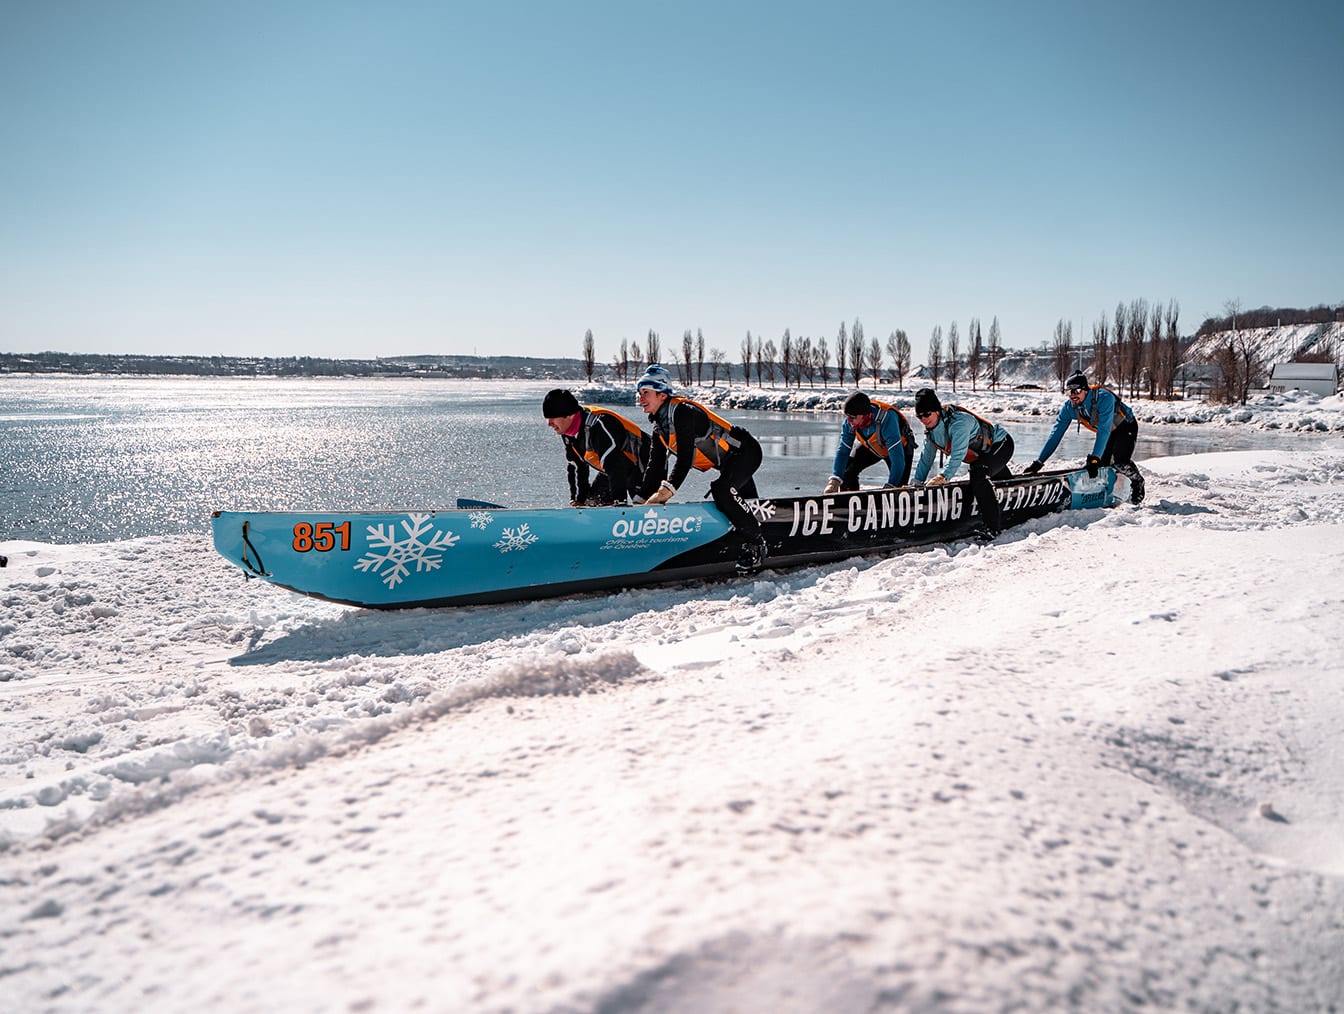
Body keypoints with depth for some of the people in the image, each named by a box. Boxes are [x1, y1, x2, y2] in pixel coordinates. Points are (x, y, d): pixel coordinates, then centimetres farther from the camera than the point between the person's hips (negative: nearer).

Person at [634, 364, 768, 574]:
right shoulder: (659, 425, 5)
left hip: (745, 451, -10)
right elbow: (656, 464, 5)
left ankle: (756, 543, -18)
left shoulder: (682, 411, -24)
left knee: (722, 490, -30)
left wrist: (667, 489, -39)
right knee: (743, 503, 15)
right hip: (728, 461, 10)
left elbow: (685, 456, -33)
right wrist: (647, 498, -3)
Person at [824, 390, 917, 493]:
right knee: (846, 470, -7)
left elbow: (897, 457, -44)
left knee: (898, 486, -18)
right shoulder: (849, 422, -27)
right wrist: (834, 481, -32)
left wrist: (890, 486, -46)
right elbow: (843, 450, -20)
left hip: (901, 446, -5)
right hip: (871, 446, 5)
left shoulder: (886, 419, -43)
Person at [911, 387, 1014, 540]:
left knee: (978, 476, -31)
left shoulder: (959, 421, -34)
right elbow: (926, 456, 0)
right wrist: (917, 481, -5)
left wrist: (944, 476, -54)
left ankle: (992, 525, -28)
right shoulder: (930, 427, -8)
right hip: (982, 455, 10)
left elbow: (958, 453, -44)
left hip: (1001, 445, -10)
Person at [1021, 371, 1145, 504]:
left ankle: (1137, 482, 9)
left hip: (1126, 426, -5)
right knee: (1101, 464, -9)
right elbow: (1055, 433, -21)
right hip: (1107, 432, 5)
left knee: (1120, 461, -20)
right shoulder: (1068, 407, -22)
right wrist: (1038, 462, -27)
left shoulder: (1104, 397, -37)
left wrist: (1094, 458, -48)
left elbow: (1104, 430, -42)